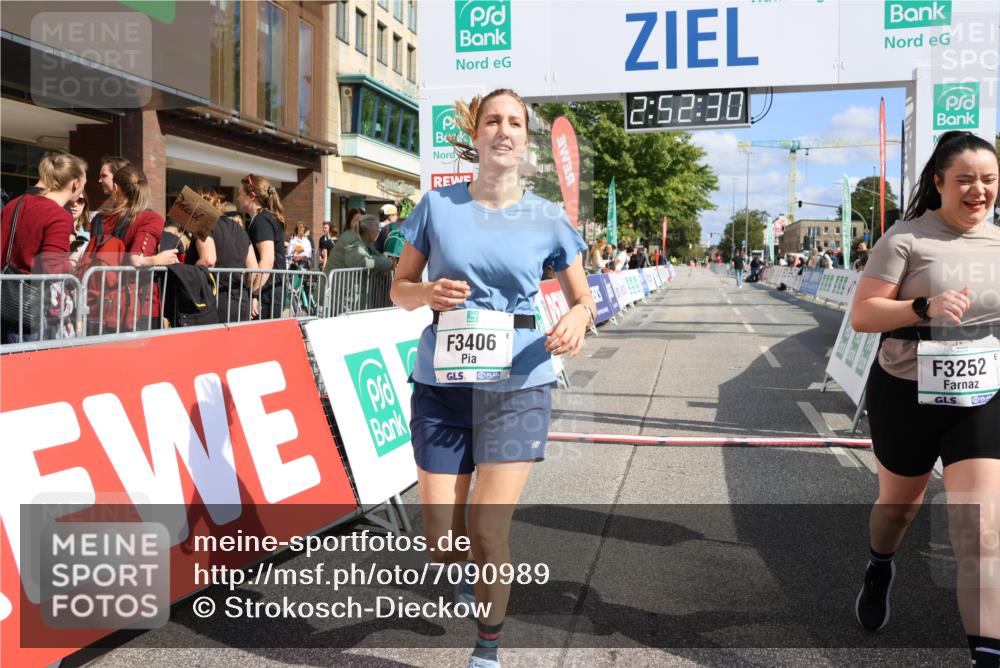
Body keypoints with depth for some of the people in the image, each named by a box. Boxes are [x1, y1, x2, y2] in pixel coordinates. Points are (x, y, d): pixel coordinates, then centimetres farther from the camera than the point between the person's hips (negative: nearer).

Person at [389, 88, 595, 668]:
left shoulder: (548, 219, 0)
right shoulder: (438, 205, 1)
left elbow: (584, 299, 8)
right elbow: (400, 288, 8)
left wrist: (578, 320, -15)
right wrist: (429, 292, -14)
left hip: (517, 385, -1)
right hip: (442, 380, 1)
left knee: (489, 529, -4)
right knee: (441, 536, 5)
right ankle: (471, 572, 44)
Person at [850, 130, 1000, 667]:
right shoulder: (907, 238, -10)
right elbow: (861, 316, -14)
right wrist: (925, 309, -29)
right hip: (907, 395, -2)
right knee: (899, 504, 21)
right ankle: (879, 571, 53)